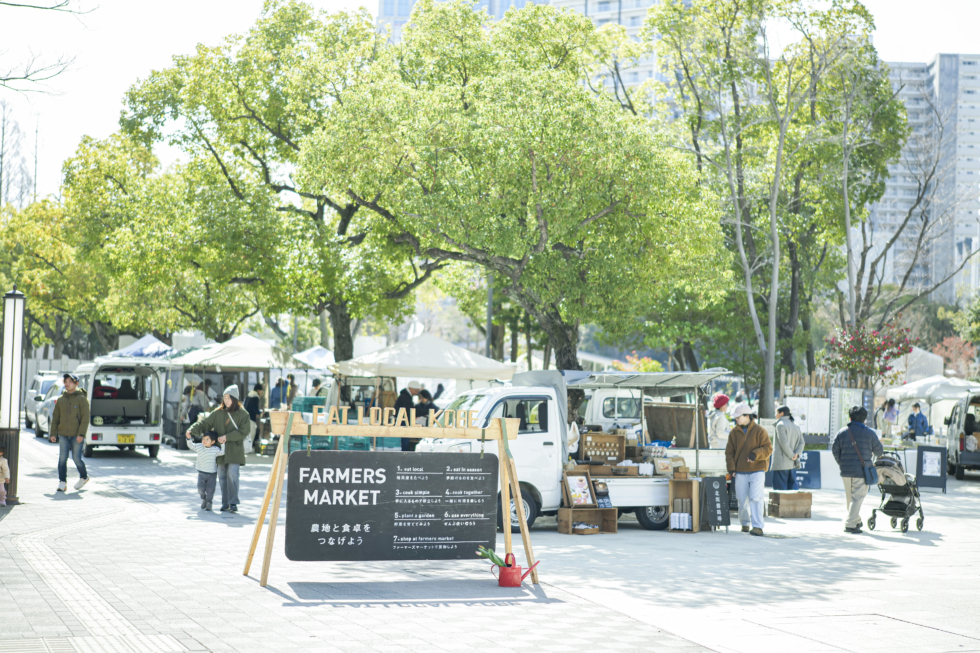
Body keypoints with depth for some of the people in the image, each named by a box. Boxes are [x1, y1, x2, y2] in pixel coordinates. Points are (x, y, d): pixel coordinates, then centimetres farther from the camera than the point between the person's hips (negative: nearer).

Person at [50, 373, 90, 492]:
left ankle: (84, 477, 22)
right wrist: (53, 433, 6)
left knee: (76, 458, -2)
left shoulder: (82, 399, -2)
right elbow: (55, 418, 14)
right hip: (63, 435, 4)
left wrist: (81, 434, -14)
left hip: (76, 436, -4)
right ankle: (62, 483, 3)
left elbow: (85, 418, -6)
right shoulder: (60, 400, 11)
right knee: (62, 459, -2)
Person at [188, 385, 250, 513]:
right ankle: (225, 503, 14)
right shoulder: (218, 413, 8)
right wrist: (192, 430, -9)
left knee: (232, 475, -14)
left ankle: (233, 503, -8)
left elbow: (243, 432, -7)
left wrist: (227, 437, -13)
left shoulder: (243, 414, -1)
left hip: (234, 451, -4)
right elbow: (204, 424, 6)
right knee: (222, 476, 5)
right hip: (221, 450, 4)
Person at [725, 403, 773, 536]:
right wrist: (731, 467, -4)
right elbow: (729, 451, 10)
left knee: (755, 498, -13)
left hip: (757, 471, -4)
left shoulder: (759, 431, -2)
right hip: (740, 472, 4)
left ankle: (758, 526, -14)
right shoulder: (734, 433, 9)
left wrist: (756, 454, -22)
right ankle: (745, 523, 25)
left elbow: (768, 448, -5)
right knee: (742, 499, 6)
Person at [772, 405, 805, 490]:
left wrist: (791, 455, -12)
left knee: (779, 487, -5)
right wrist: (797, 454, -3)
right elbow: (801, 443, 10)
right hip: (792, 464, 8)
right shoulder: (795, 426, 16)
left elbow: (784, 443, -19)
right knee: (793, 487, 9)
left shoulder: (781, 425, -9)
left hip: (781, 464, -8)